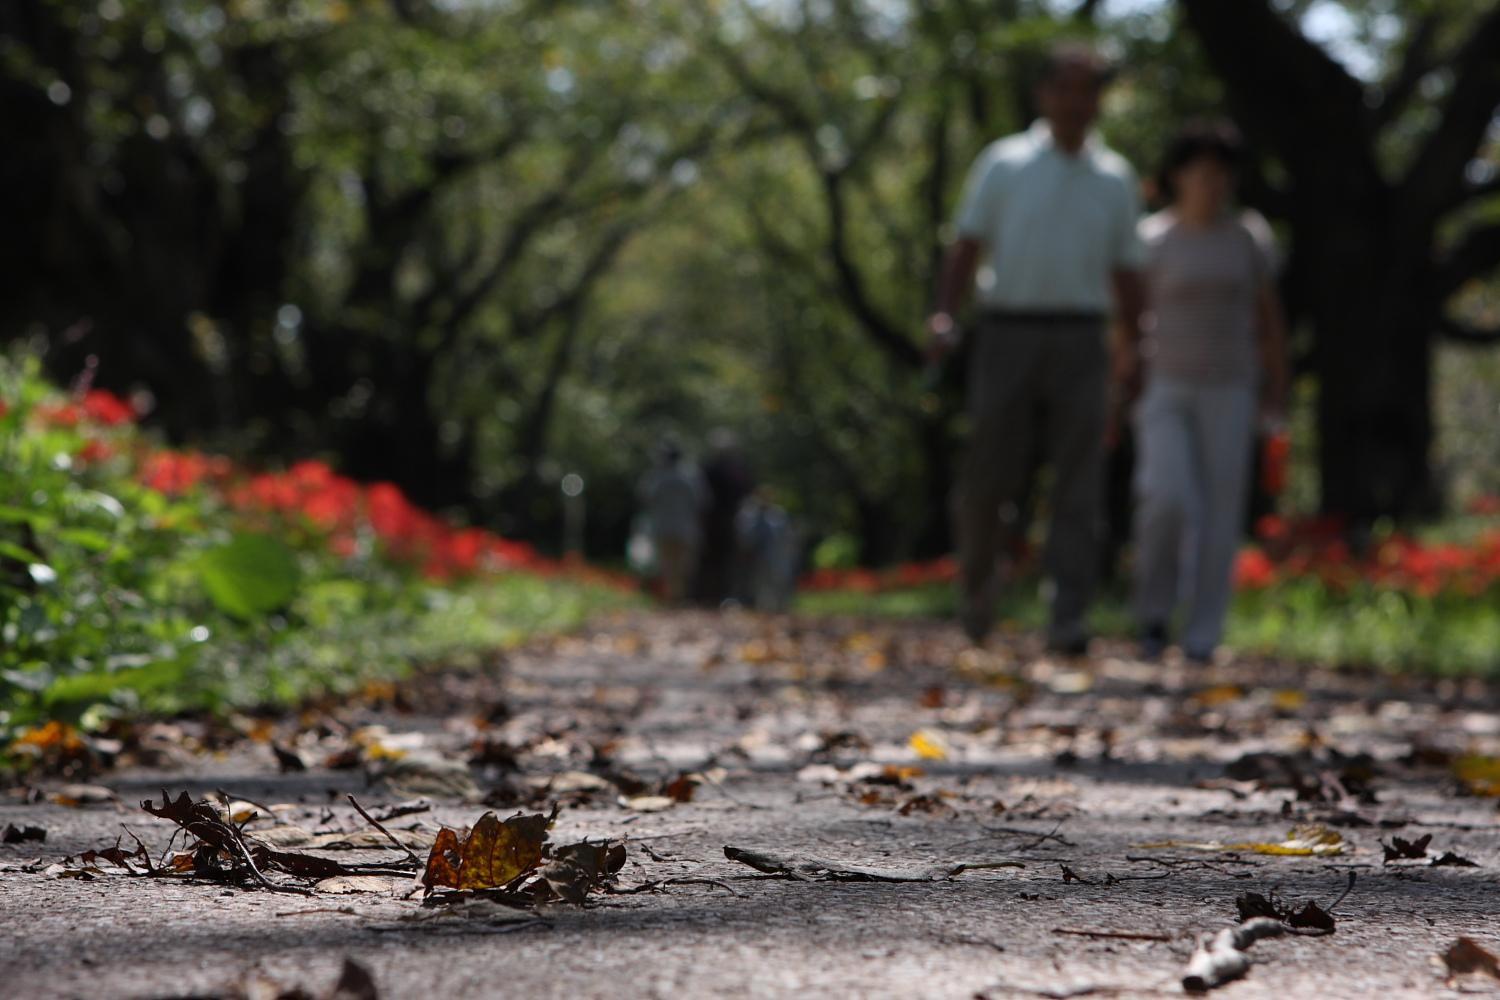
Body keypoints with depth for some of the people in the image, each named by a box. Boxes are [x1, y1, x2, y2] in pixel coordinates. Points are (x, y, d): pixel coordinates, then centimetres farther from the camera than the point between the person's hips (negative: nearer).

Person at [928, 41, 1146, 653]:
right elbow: (967, 247, 1)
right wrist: (943, 316, -14)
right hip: (1008, 334, -1)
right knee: (989, 475, 0)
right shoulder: (1003, 165, 6)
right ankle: (976, 578, 27)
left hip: (1080, 344, 1)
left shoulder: (1116, 179, 13)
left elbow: (1125, 275, 16)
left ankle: (1068, 621, -9)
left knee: (1078, 488, -7)